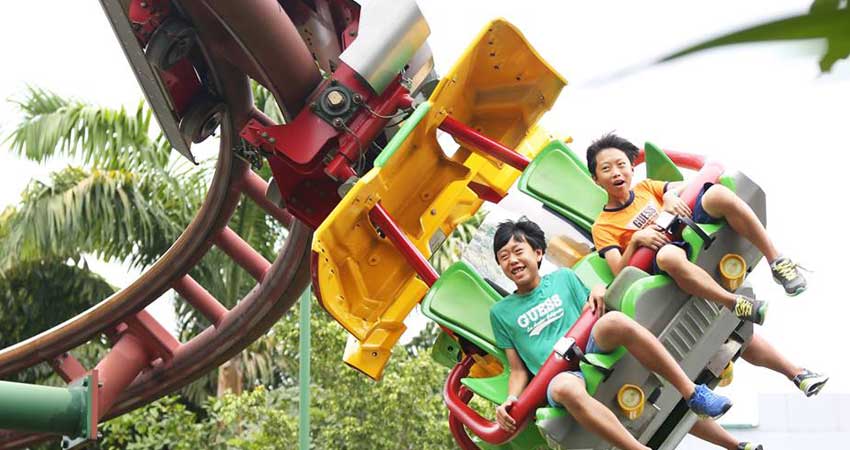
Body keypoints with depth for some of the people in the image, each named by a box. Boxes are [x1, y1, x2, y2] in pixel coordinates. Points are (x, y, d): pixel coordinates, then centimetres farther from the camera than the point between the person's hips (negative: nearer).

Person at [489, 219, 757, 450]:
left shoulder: (563, 278, 17)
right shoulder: (501, 312, 14)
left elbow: (591, 315, 20)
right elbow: (519, 369, 12)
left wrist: (599, 290, 0)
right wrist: (510, 399, -6)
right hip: (559, 377, -2)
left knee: (613, 320, -31)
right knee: (566, 388, -40)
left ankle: (693, 394, -24)